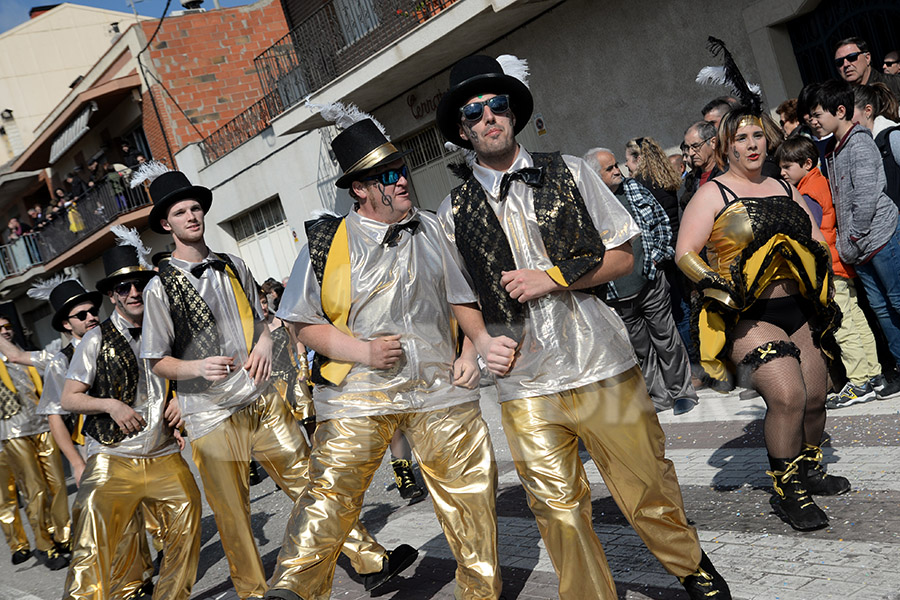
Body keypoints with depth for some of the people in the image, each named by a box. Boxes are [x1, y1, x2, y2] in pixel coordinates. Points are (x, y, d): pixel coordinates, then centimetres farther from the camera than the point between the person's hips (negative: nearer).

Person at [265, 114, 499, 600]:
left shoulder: (433, 232, 9)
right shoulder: (328, 242, -1)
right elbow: (303, 323, 1)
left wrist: (470, 352, 2)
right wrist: (362, 351, -12)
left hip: (441, 385, 3)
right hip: (357, 390, -2)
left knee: (471, 499, 7)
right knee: (329, 495, -9)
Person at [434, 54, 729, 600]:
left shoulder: (569, 174, 5)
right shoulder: (455, 213, 6)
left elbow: (623, 256, 4)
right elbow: (463, 300, 15)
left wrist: (553, 278, -9)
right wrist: (483, 340, -5)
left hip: (604, 369, 0)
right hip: (525, 385, 1)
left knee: (647, 485, 9)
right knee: (558, 510, 7)